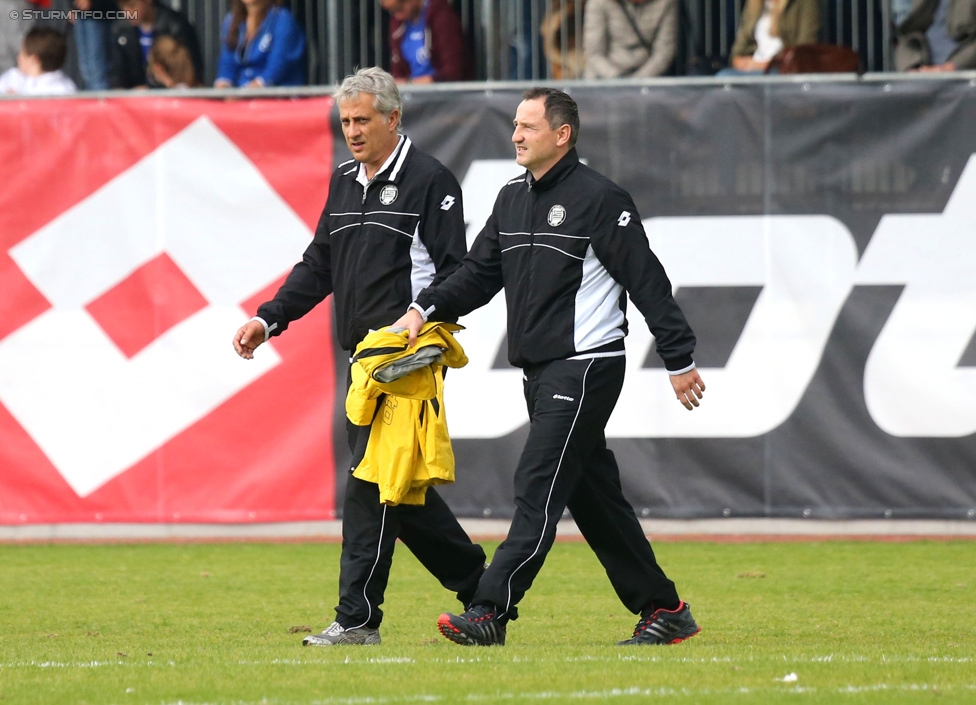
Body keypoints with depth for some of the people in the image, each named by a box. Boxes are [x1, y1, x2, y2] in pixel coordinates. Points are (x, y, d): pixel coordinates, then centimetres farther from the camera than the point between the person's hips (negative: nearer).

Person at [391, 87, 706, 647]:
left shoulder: (600, 199, -9)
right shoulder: (513, 198, 15)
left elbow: (648, 282, -10)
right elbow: (478, 273, 15)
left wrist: (680, 359, -10)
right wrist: (425, 308, -2)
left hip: (586, 367, -8)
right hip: (540, 370, 9)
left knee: (539, 487, -13)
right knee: (593, 496, 10)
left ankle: (492, 612, -18)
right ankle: (663, 610, 16)